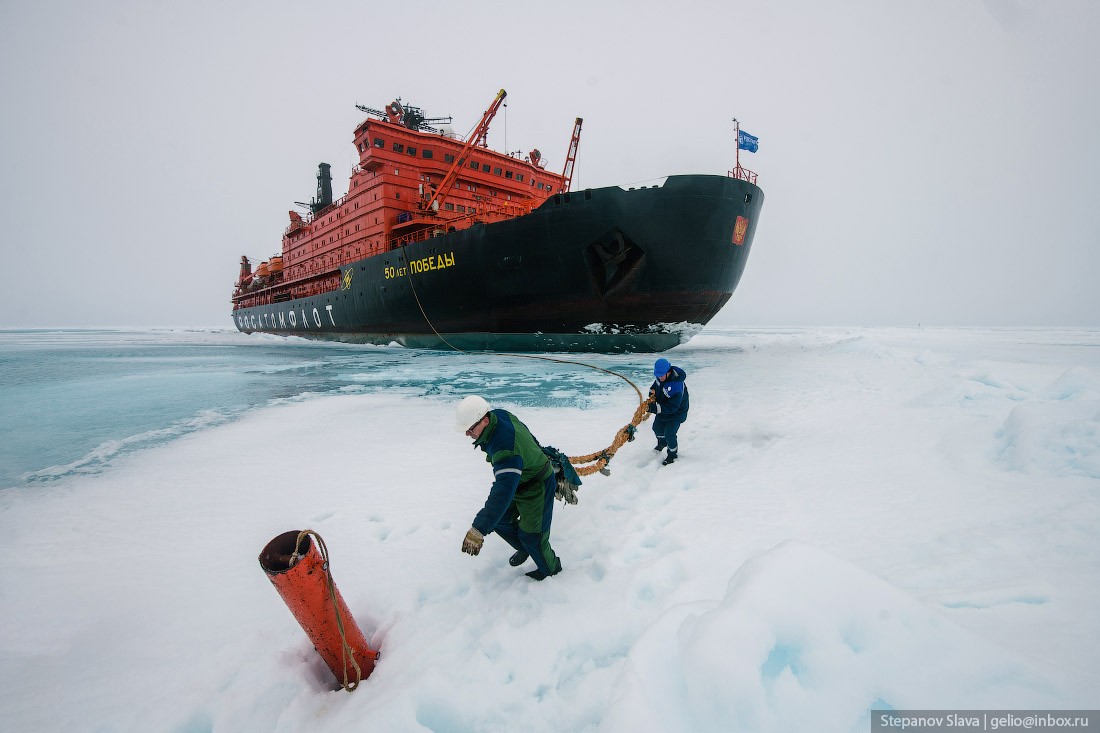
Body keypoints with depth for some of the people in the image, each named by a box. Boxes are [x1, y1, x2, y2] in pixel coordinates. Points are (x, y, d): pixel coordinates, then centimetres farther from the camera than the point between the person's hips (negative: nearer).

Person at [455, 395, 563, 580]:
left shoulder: (505, 448, -42)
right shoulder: (499, 415, -16)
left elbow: (503, 492, -49)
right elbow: (525, 433, 6)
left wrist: (478, 530, -53)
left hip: (536, 488, -9)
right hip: (517, 480, 9)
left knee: (530, 534, 0)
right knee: (500, 520, 13)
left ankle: (550, 568, 28)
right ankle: (524, 548, 39)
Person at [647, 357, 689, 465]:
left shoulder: (676, 386, -41)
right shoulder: (660, 377, -15)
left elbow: (672, 407, -38)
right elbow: (656, 385, 11)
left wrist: (655, 408, -44)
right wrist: (652, 391, -7)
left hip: (676, 413, -8)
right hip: (662, 409, 8)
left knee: (669, 434, -8)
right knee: (657, 428, 22)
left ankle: (673, 454, 20)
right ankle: (662, 443, 54)